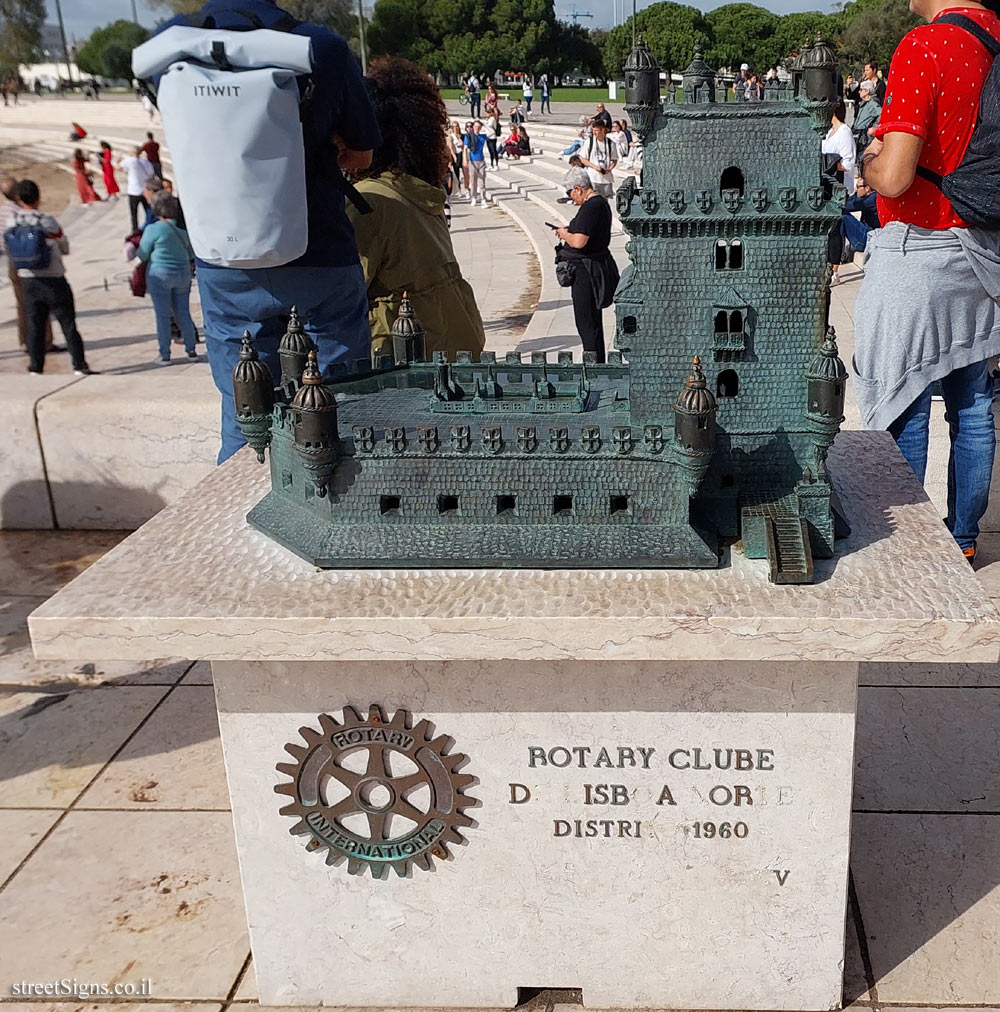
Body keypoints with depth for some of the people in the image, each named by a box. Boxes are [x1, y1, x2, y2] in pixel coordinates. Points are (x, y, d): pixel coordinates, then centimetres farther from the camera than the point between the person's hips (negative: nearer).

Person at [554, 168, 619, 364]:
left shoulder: (590, 207, -21)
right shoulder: (600, 202, 12)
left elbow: (578, 242, -29)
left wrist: (565, 235, -9)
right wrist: (570, 230, 14)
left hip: (587, 271, -11)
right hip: (598, 265, 11)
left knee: (586, 323, -5)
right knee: (593, 320, 18)